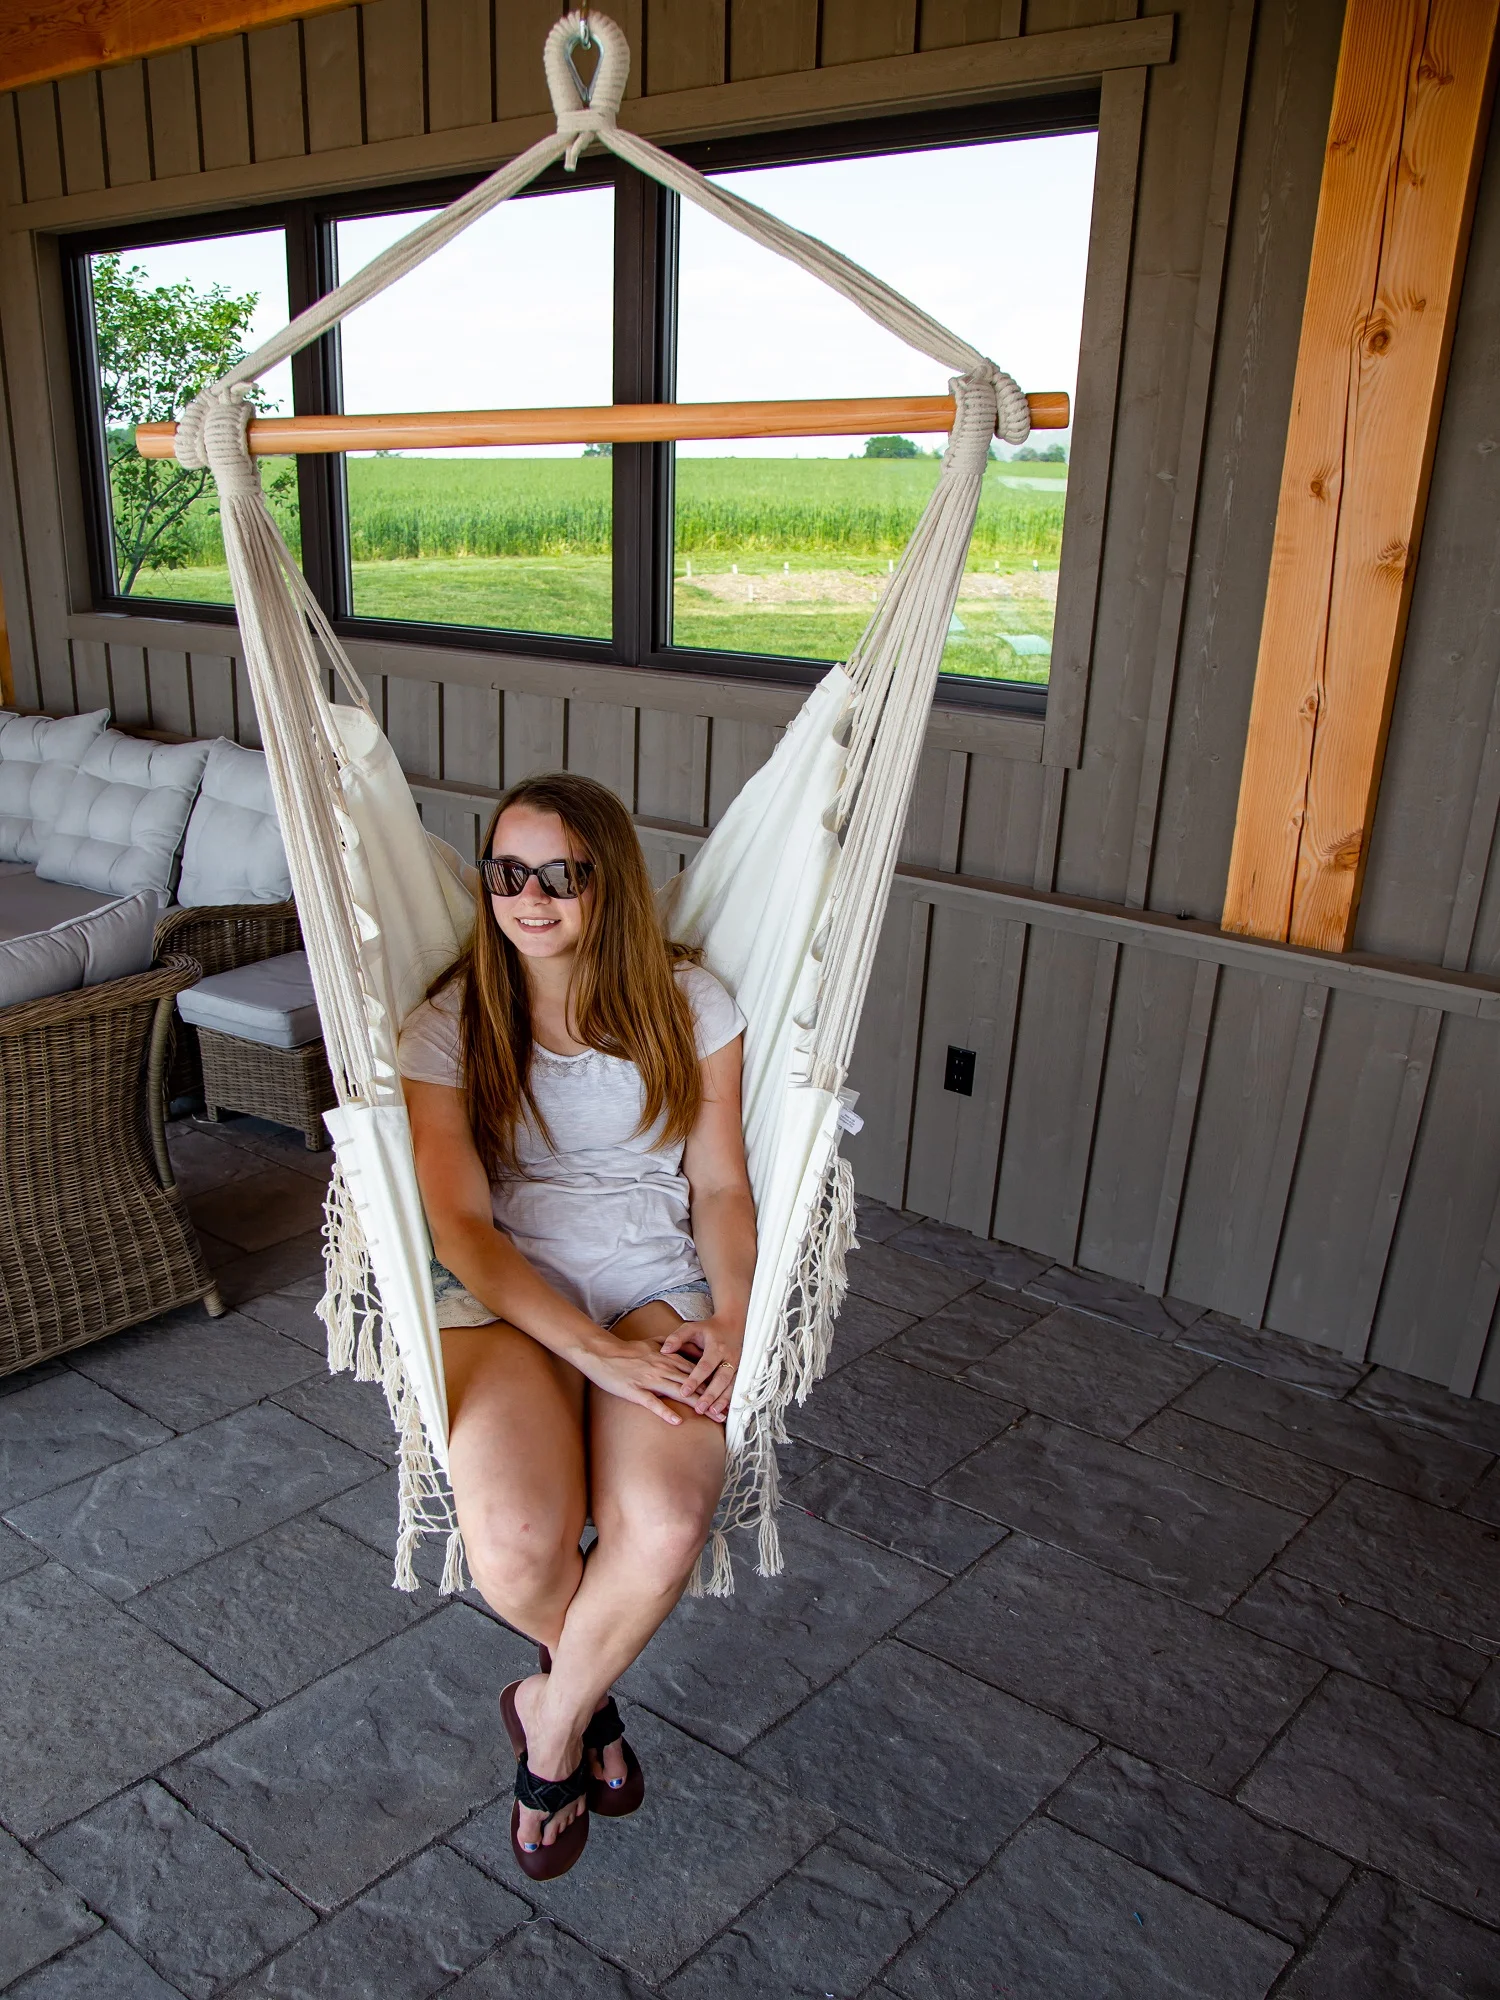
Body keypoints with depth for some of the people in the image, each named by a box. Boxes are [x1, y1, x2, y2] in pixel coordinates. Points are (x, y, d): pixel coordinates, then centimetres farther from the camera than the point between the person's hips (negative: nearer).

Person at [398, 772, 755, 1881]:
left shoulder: (690, 1005, 1)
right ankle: (590, 1691, 14)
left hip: (661, 1288, 1)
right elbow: (462, 1226, -9)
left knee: (665, 1525, -27)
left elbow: (721, 1187, 4)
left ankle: (551, 1723, 7)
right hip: (506, 1299, 0)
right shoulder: (448, 1028, -3)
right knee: (516, 1551, -26)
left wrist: (732, 1318, -14)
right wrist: (599, 1350, -19)